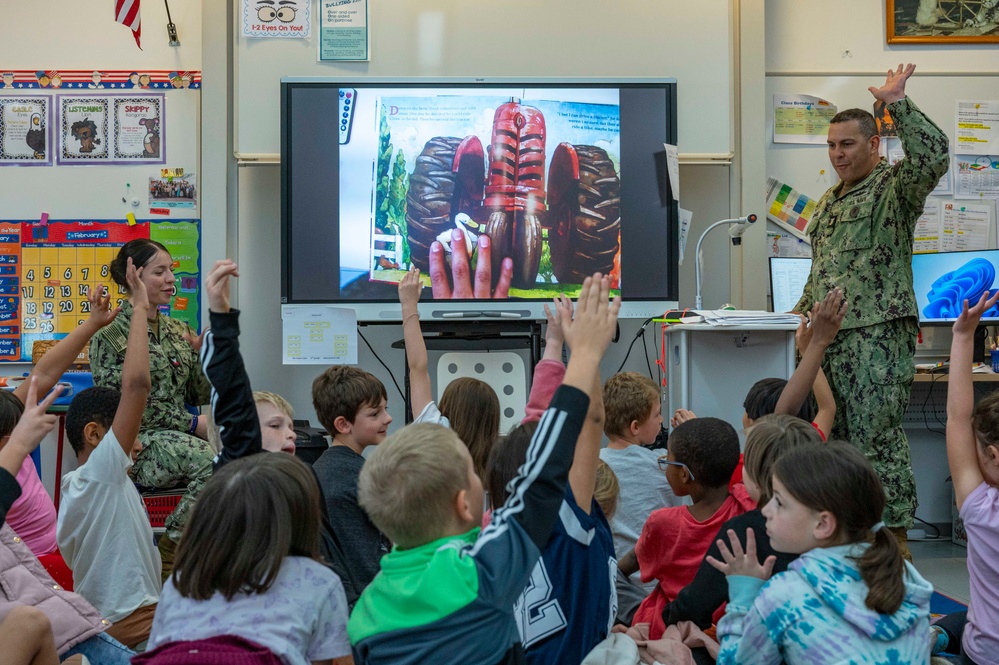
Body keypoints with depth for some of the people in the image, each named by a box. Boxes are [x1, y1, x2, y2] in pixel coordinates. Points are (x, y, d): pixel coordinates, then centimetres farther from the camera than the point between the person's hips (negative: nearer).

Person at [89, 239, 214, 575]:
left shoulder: (179, 331, 15)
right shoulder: (110, 335, -3)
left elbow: (201, 395, 16)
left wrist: (205, 354, -3)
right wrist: (192, 424, -15)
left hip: (177, 437, 6)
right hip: (135, 443, -6)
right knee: (211, 460, -34)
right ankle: (170, 553, -15)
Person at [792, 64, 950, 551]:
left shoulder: (895, 186, -3)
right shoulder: (829, 201, 21)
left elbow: (933, 156, -24)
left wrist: (897, 102, -22)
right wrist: (802, 312, 19)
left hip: (878, 333, -8)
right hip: (830, 335, 8)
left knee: (877, 437, -8)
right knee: (836, 435, 10)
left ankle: (895, 537, 1)